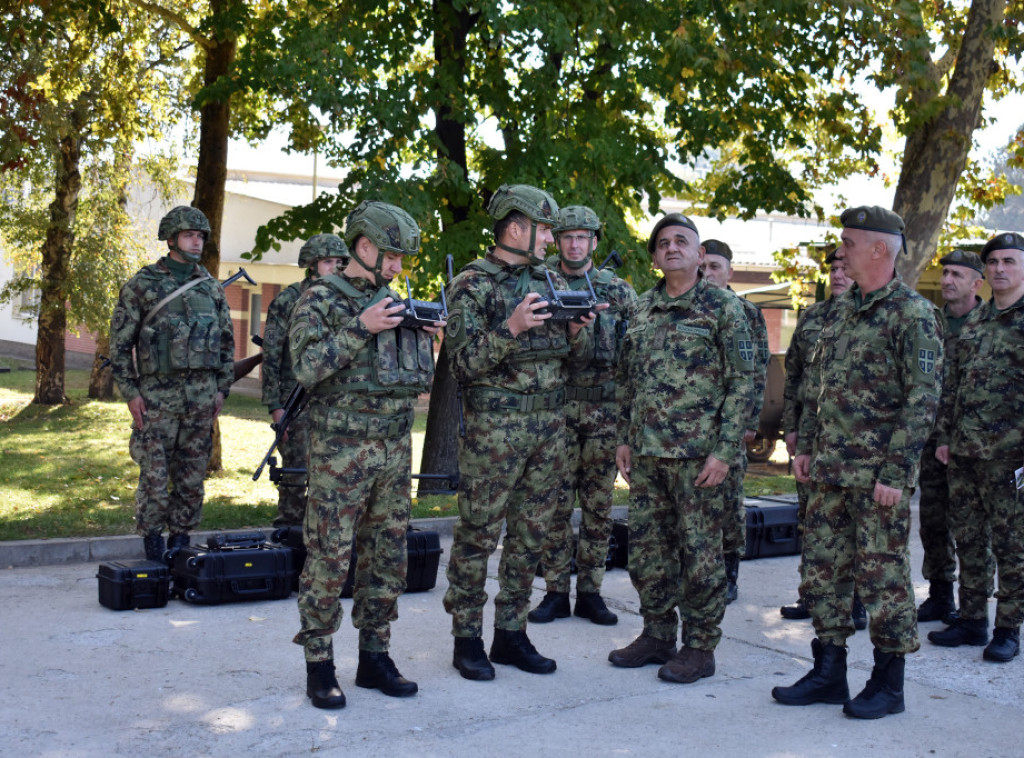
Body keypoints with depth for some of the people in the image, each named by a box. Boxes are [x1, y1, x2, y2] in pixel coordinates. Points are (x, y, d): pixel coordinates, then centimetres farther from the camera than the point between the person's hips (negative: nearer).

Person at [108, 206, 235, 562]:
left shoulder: (212, 287, 11)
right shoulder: (141, 285, -1)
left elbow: (227, 341, 15)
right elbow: (120, 343, -1)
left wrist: (221, 388, 8)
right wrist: (130, 392, -7)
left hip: (202, 395, 4)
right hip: (157, 394, -3)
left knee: (192, 475, 7)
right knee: (154, 474, -3)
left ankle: (180, 540, 17)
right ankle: (152, 544, 8)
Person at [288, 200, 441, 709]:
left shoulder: (396, 303, 14)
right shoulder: (321, 299, -4)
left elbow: (418, 382, 18)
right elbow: (306, 368, -16)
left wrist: (429, 338, 1)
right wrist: (361, 328, -20)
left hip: (394, 452, 6)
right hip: (340, 452, -6)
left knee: (387, 558, 10)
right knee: (329, 558, -2)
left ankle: (374, 658, 21)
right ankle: (319, 665, 9)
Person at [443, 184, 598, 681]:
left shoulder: (552, 282, 13)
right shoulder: (471, 284, -5)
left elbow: (576, 357, 17)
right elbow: (463, 363, -12)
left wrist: (577, 330, -5)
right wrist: (511, 328, -24)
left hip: (550, 423, 6)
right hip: (494, 427, -6)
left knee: (530, 534, 10)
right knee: (478, 534, 0)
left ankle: (510, 633, 21)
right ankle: (467, 637, 11)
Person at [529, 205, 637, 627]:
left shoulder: (619, 290, 8)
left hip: (605, 408, 1)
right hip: (555, 406, -1)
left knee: (599, 506, 5)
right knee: (556, 504, 1)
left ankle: (590, 592, 15)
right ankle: (556, 592, 11)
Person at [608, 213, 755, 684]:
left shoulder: (723, 308, -4)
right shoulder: (643, 309, 13)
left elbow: (742, 383, -7)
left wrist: (725, 451, -14)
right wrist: (624, 439, 13)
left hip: (698, 452, -6)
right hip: (646, 452, 6)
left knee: (699, 552, 1)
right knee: (646, 548, 11)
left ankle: (700, 647, 12)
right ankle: (657, 636, 24)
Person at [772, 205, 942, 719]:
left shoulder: (912, 314, -10)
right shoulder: (841, 311, 14)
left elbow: (923, 399, -15)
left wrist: (896, 472, -19)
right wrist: (805, 445, 14)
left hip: (878, 475, -8)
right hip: (830, 471, 8)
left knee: (883, 577, 0)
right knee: (821, 570, 10)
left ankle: (888, 684, 12)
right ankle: (829, 674, 21)